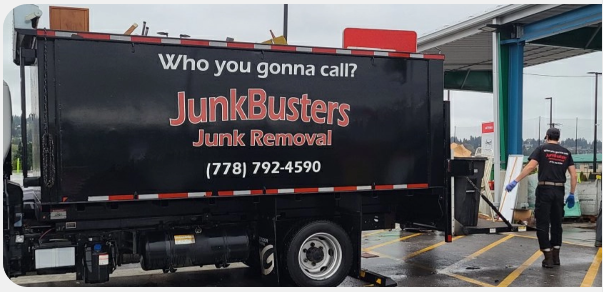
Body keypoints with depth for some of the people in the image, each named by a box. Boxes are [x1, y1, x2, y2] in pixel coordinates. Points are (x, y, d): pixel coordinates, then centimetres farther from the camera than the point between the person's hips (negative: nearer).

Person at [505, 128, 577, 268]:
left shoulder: (542, 149, 1)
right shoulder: (566, 152, 12)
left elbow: (530, 167, -12)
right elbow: (574, 175, 7)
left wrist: (515, 181, -13)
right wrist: (571, 194, 14)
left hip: (544, 190, -4)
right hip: (559, 191, 4)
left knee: (542, 224, 1)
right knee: (556, 223, 15)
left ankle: (548, 258, 0)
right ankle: (556, 256, 20)